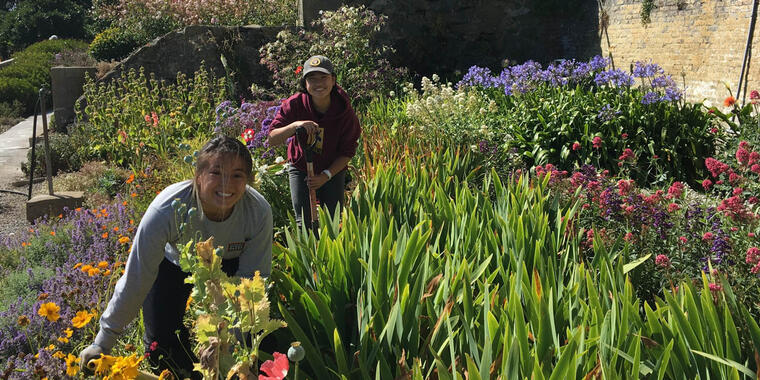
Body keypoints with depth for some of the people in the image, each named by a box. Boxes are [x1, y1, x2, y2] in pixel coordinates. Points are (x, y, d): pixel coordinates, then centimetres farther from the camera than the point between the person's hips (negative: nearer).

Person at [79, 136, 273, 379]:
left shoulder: (259, 211, -33)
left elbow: (252, 279, -20)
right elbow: (135, 281, -30)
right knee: (161, 345, -8)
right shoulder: (166, 210, -39)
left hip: (227, 265, 1)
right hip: (173, 263, -1)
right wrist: (102, 344, -24)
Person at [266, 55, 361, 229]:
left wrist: (326, 175, -19)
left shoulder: (345, 111, -19)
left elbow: (347, 152, -10)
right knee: (304, 222, -2)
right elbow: (272, 140, -24)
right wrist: (295, 125, -42)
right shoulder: (294, 104, -20)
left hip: (333, 170, 0)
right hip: (301, 168, 0)